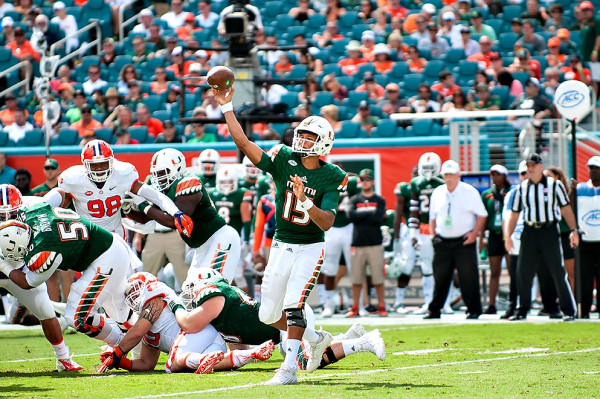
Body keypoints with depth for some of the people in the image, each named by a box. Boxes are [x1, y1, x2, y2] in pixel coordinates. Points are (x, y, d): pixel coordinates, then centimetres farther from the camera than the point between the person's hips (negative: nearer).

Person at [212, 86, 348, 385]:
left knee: (293, 306, -21)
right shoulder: (283, 160, -4)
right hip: (281, 246, 5)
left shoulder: (331, 178, -11)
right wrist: (226, 107, -17)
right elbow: (243, 142, -11)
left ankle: (289, 369, -18)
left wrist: (304, 200, -35)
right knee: (268, 315, 9)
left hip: (310, 248, -5)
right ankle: (317, 339, 31)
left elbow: (327, 223, -20)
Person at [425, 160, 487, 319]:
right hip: (442, 241, 3)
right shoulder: (437, 193, 10)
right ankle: (434, 310, 13)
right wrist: (432, 234, 8)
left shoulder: (470, 192, -2)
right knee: (440, 277, 6)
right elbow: (432, 216, 19)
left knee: (468, 276, -4)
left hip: (464, 241, -3)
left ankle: (473, 310, 3)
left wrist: (475, 233, -9)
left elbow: (481, 214, 1)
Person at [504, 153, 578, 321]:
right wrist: (507, 236, 3)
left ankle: (569, 311, 2)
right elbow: (513, 214, 14)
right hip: (529, 232, 3)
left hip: (550, 231, -3)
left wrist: (573, 230, -9)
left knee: (558, 272, -4)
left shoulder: (554, 185, 4)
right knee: (522, 272, -1)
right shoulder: (522, 188, 12)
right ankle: (522, 311, 10)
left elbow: (566, 209, 2)